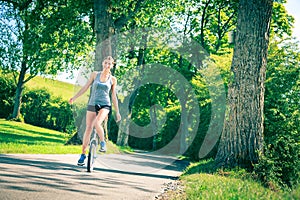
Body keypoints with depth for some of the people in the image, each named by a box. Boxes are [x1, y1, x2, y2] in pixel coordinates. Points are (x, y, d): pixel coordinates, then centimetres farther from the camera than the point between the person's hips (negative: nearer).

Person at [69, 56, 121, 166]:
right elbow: (85, 87, 9)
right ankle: (83, 154, 8)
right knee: (88, 128, -3)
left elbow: (114, 96, 10)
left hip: (105, 105, -1)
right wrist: (74, 97, 2)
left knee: (97, 123, -28)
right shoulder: (95, 74, 5)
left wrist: (117, 112, 8)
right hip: (92, 104, 1)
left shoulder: (112, 79, 5)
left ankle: (102, 142, -2)